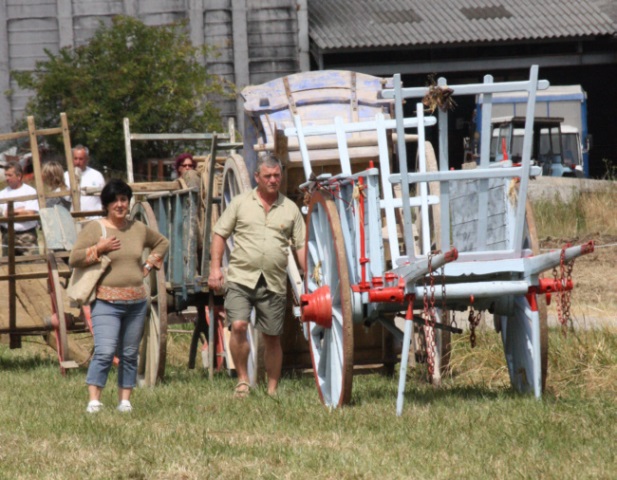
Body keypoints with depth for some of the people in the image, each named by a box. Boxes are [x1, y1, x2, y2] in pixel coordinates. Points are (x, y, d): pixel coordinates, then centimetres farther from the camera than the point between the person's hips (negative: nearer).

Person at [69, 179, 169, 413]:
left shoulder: (139, 229, 11)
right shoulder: (94, 228, -1)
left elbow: (162, 243, 29)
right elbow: (74, 259, -4)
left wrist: (149, 264, 15)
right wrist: (98, 249, -13)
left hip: (136, 301, 5)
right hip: (106, 302, -5)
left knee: (130, 354, 7)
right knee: (104, 352, -16)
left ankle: (125, 400, 13)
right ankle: (94, 400, -15)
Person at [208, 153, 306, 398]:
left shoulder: (290, 209, 10)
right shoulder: (241, 203, 6)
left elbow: (301, 246, 9)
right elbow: (219, 234, 8)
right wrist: (215, 267, -2)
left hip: (274, 283, 1)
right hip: (241, 278, -1)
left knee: (272, 338, 5)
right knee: (238, 326, -18)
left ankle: (272, 390, 14)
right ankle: (243, 380, -4)